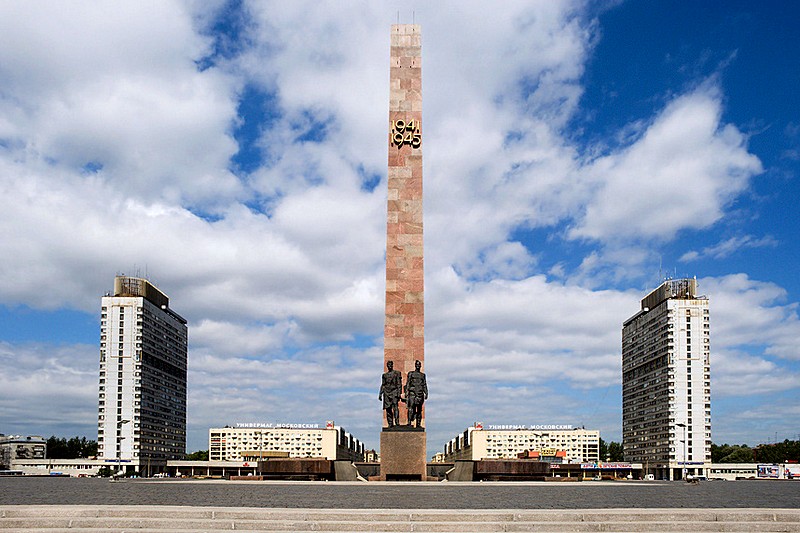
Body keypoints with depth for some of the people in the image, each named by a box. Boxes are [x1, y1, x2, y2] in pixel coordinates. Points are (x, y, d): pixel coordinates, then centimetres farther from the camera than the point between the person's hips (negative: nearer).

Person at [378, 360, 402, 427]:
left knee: (395, 407, -20)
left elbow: (399, 384, 2)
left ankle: (397, 422, -25)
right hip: (386, 392, 4)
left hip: (394, 392, -4)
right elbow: (382, 385, 19)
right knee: (388, 409, 1)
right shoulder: (384, 375, 17)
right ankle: (390, 423, 5)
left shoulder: (397, 373, 7)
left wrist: (399, 393, -8)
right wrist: (380, 394, 11)